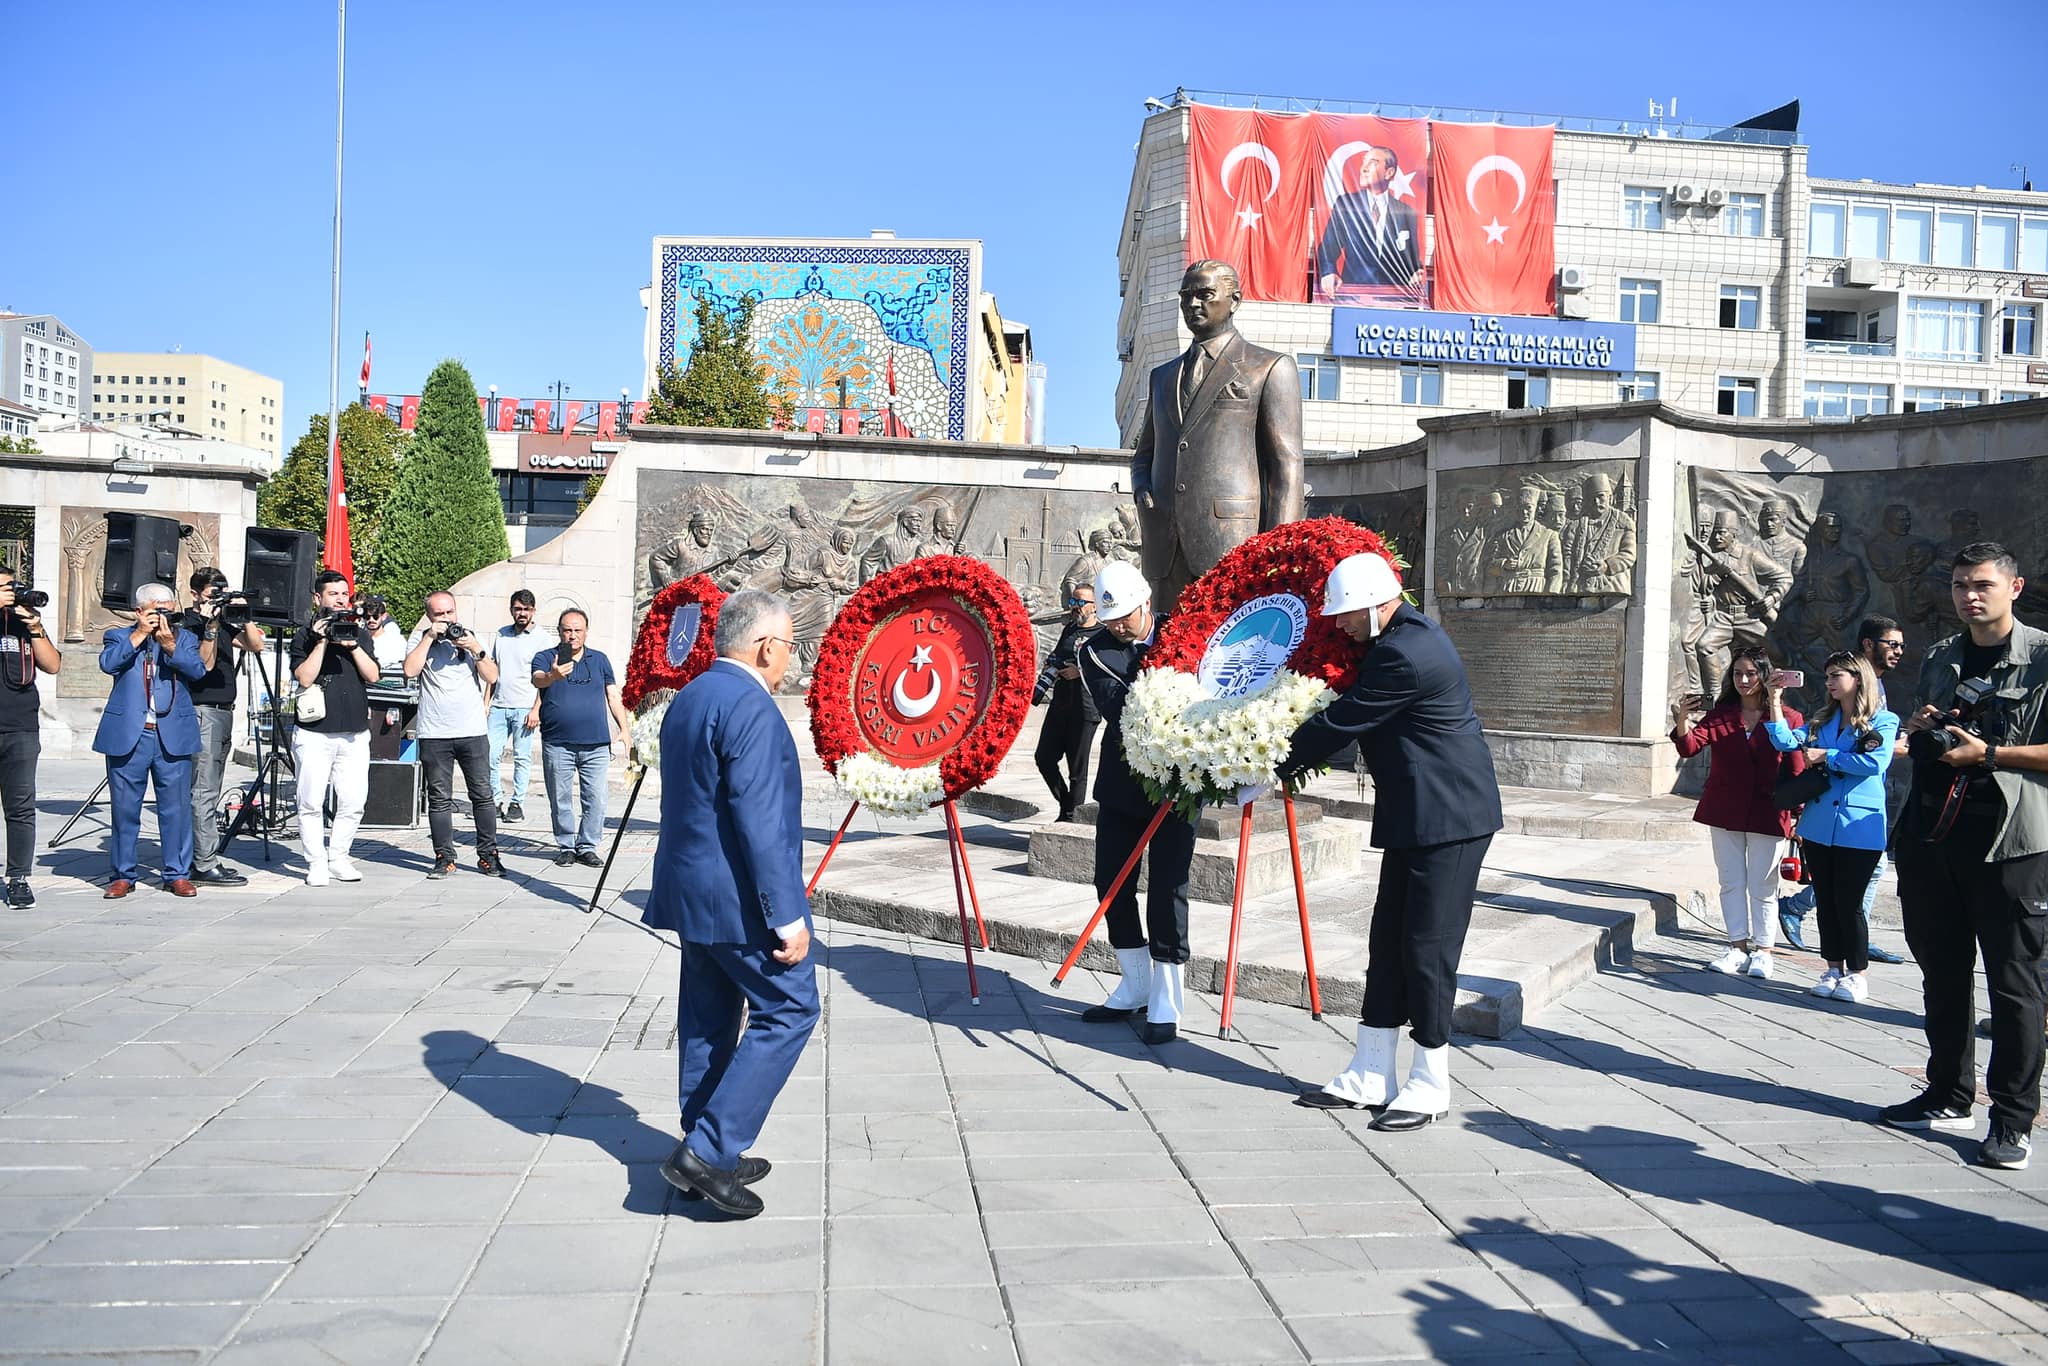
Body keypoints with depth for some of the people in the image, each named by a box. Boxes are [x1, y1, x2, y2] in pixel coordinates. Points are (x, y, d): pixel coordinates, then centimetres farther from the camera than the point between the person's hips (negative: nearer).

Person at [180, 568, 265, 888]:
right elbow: (205, 662, -17)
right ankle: (206, 866, -12)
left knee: (208, 793, 12)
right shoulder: (189, 624, -7)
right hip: (202, 713, -9)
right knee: (204, 793, -11)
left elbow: (256, 644, 11)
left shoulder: (222, 623, 17)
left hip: (223, 713, 9)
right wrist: (211, 626, -25)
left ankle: (200, 860, 17)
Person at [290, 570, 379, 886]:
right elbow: (305, 677, -9)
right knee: (311, 803, -1)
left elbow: (372, 674, 3)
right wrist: (322, 641, -12)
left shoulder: (359, 632, 13)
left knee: (353, 802, 1)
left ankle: (338, 858, 15)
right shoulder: (304, 636, 4)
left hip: (355, 732, 3)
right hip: (314, 733, -3)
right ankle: (316, 863, 7)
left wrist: (352, 644, -8)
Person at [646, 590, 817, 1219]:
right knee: (788, 1009, -1)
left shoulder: (688, 698, 12)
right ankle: (709, 1149, -4)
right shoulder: (751, 708, -18)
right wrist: (787, 916, -20)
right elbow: (760, 823, -23)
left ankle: (708, 1157, 24)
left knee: (709, 1019, 15)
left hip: (690, 888, 10)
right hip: (738, 898, -10)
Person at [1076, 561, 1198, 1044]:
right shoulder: (1094, 651, -3)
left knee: (1166, 889, -5)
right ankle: (1135, 986, 26)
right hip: (1121, 782, 3)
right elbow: (1115, 709, -17)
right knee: (1111, 882, 9)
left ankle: (1166, 1004, 4)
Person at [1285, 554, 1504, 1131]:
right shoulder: (1409, 631, 12)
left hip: (1448, 817, -11)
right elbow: (1353, 713, 20)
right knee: (1389, 940, 12)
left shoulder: (1404, 654, -22)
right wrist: (1299, 758, 13)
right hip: (1418, 814, 11)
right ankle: (1369, 1077, 19)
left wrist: (1278, 764, -6)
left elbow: (1342, 722, -17)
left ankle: (1430, 1087, 10)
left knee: (1429, 947, -3)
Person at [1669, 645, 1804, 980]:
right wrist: (1681, 722, -31)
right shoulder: (1721, 714, 2)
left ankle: (1762, 950, 17)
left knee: (1762, 886, 7)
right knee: (1731, 882, 10)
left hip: (1767, 815, -3)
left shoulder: (1788, 718, -5)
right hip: (1724, 813, 3)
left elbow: (1797, 770, -3)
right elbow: (1690, 747, -11)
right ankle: (1738, 947, 19)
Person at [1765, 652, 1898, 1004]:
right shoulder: (1823, 721, 14)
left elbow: (1875, 762, -18)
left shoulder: (1883, 722, -2)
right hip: (1819, 825, 6)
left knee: (1848, 902, -3)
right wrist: (1776, 700, -2)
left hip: (1858, 826, -5)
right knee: (1825, 901, 10)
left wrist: (1827, 756, -12)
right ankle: (1834, 970, 21)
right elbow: (1787, 741, 2)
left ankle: (1857, 974, 10)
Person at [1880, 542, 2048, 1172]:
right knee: (1942, 972, 14)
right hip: (1933, 836, 6)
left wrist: (1987, 752, -16)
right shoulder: (1938, 660, 16)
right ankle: (1949, 1096, 27)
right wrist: (1919, 730, 5)